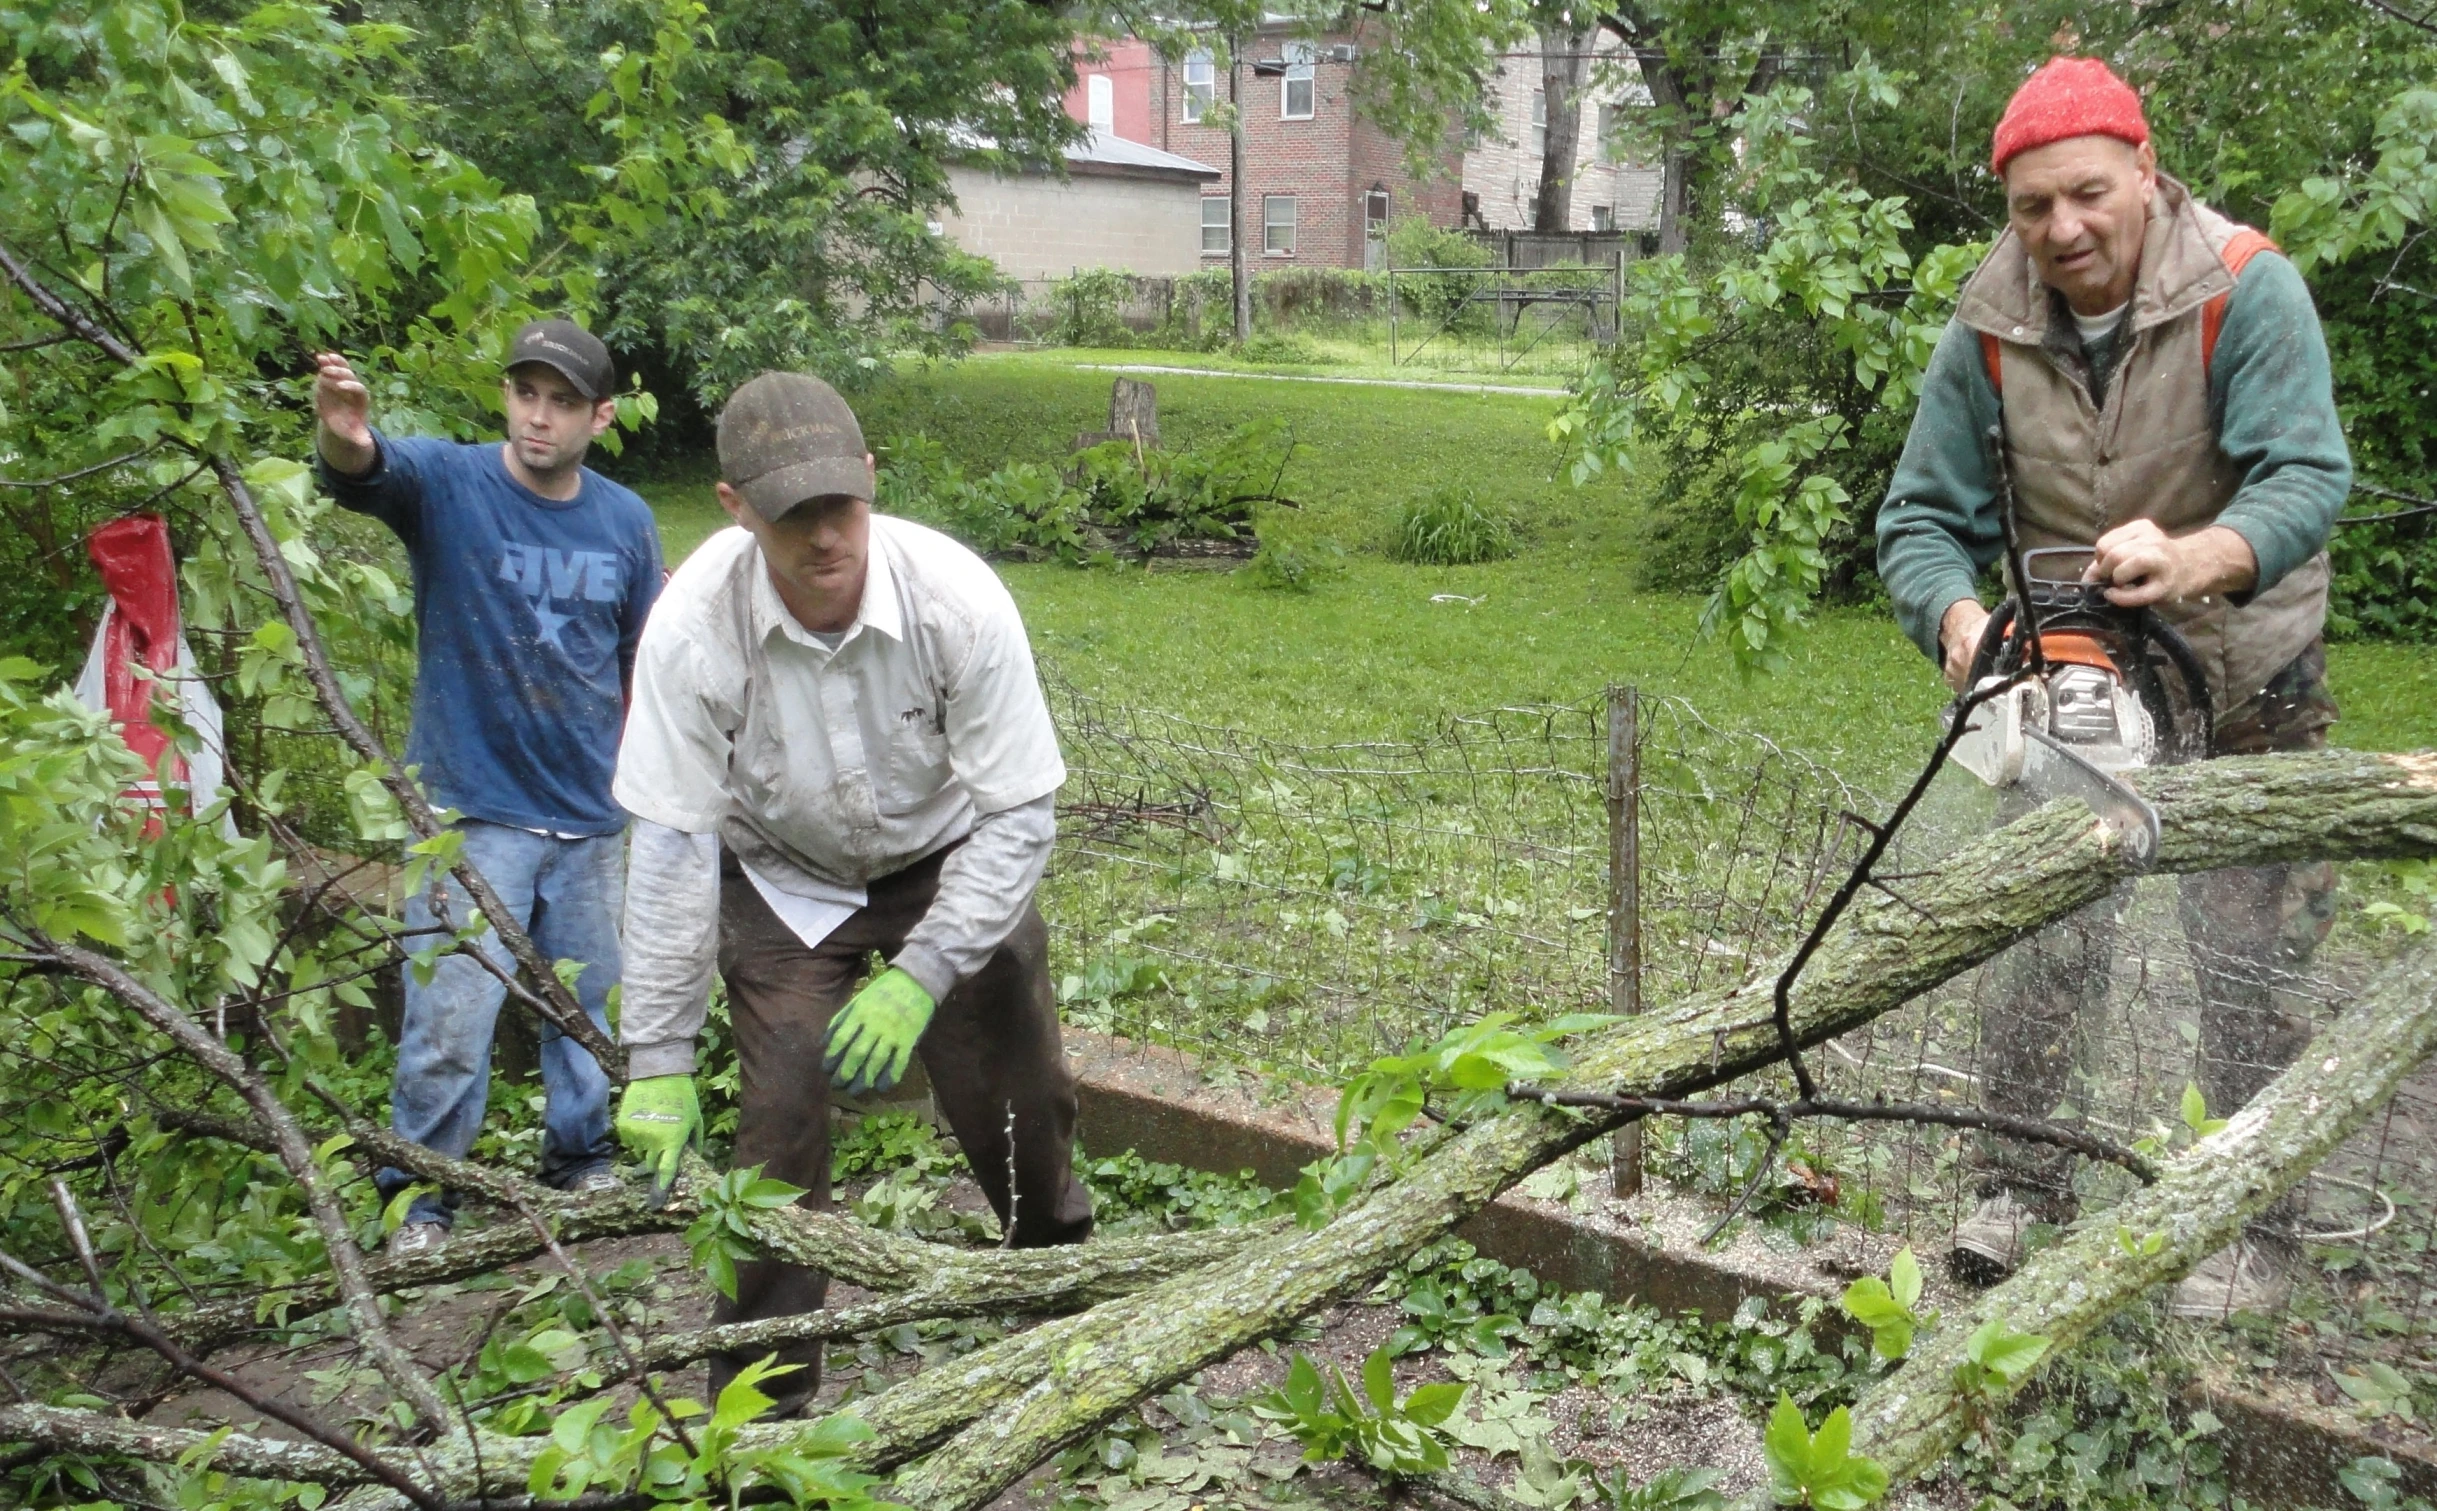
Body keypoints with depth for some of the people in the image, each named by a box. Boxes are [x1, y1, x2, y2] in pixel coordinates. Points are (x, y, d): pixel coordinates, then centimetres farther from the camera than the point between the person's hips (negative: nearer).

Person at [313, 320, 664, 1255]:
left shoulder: (627, 521, 1)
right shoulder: (446, 483, -10)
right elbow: (365, 471, -33)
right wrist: (342, 434, -56)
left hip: (590, 813, 4)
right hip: (470, 811, -3)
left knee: (588, 1004, 16)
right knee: (451, 1019, -4)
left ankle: (582, 1162, 36)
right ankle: (418, 1203, 13)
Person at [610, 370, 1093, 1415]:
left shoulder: (958, 600, -31)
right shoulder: (693, 624, -30)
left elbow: (1020, 815, -24)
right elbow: (672, 843, -23)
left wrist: (920, 977, -31)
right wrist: (658, 1060, -21)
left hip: (950, 865, 1)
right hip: (783, 880, 0)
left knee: (1022, 1101, 4)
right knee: (779, 1123, -10)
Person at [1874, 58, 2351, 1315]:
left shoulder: (2247, 290, -20)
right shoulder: (1988, 332, -11)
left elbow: (2307, 477, -30)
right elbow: (1922, 520, -10)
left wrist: (2194, 560, -51)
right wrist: (1957, 619, -32)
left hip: (2247, 685, -2)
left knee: (2252, 961, 0)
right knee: (2047, 939, 4)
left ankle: (2255, 1229, 13)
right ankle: (2021, 1185, 18)